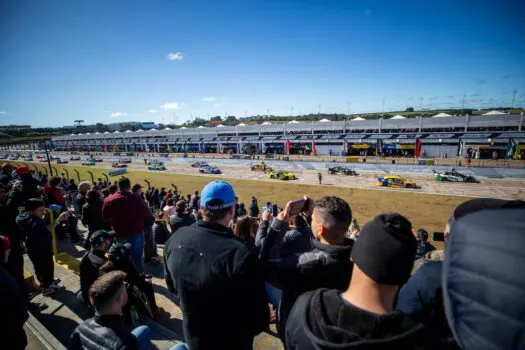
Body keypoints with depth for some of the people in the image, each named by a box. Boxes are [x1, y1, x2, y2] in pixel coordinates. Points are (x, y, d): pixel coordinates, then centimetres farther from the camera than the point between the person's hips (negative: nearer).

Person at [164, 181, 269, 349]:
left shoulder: (176, 239, -17)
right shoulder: (240, 255, -37)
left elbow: (172, 284, 2)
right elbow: (258, 317, -24)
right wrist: (263, 320, -2)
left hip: (192, 336, 4)